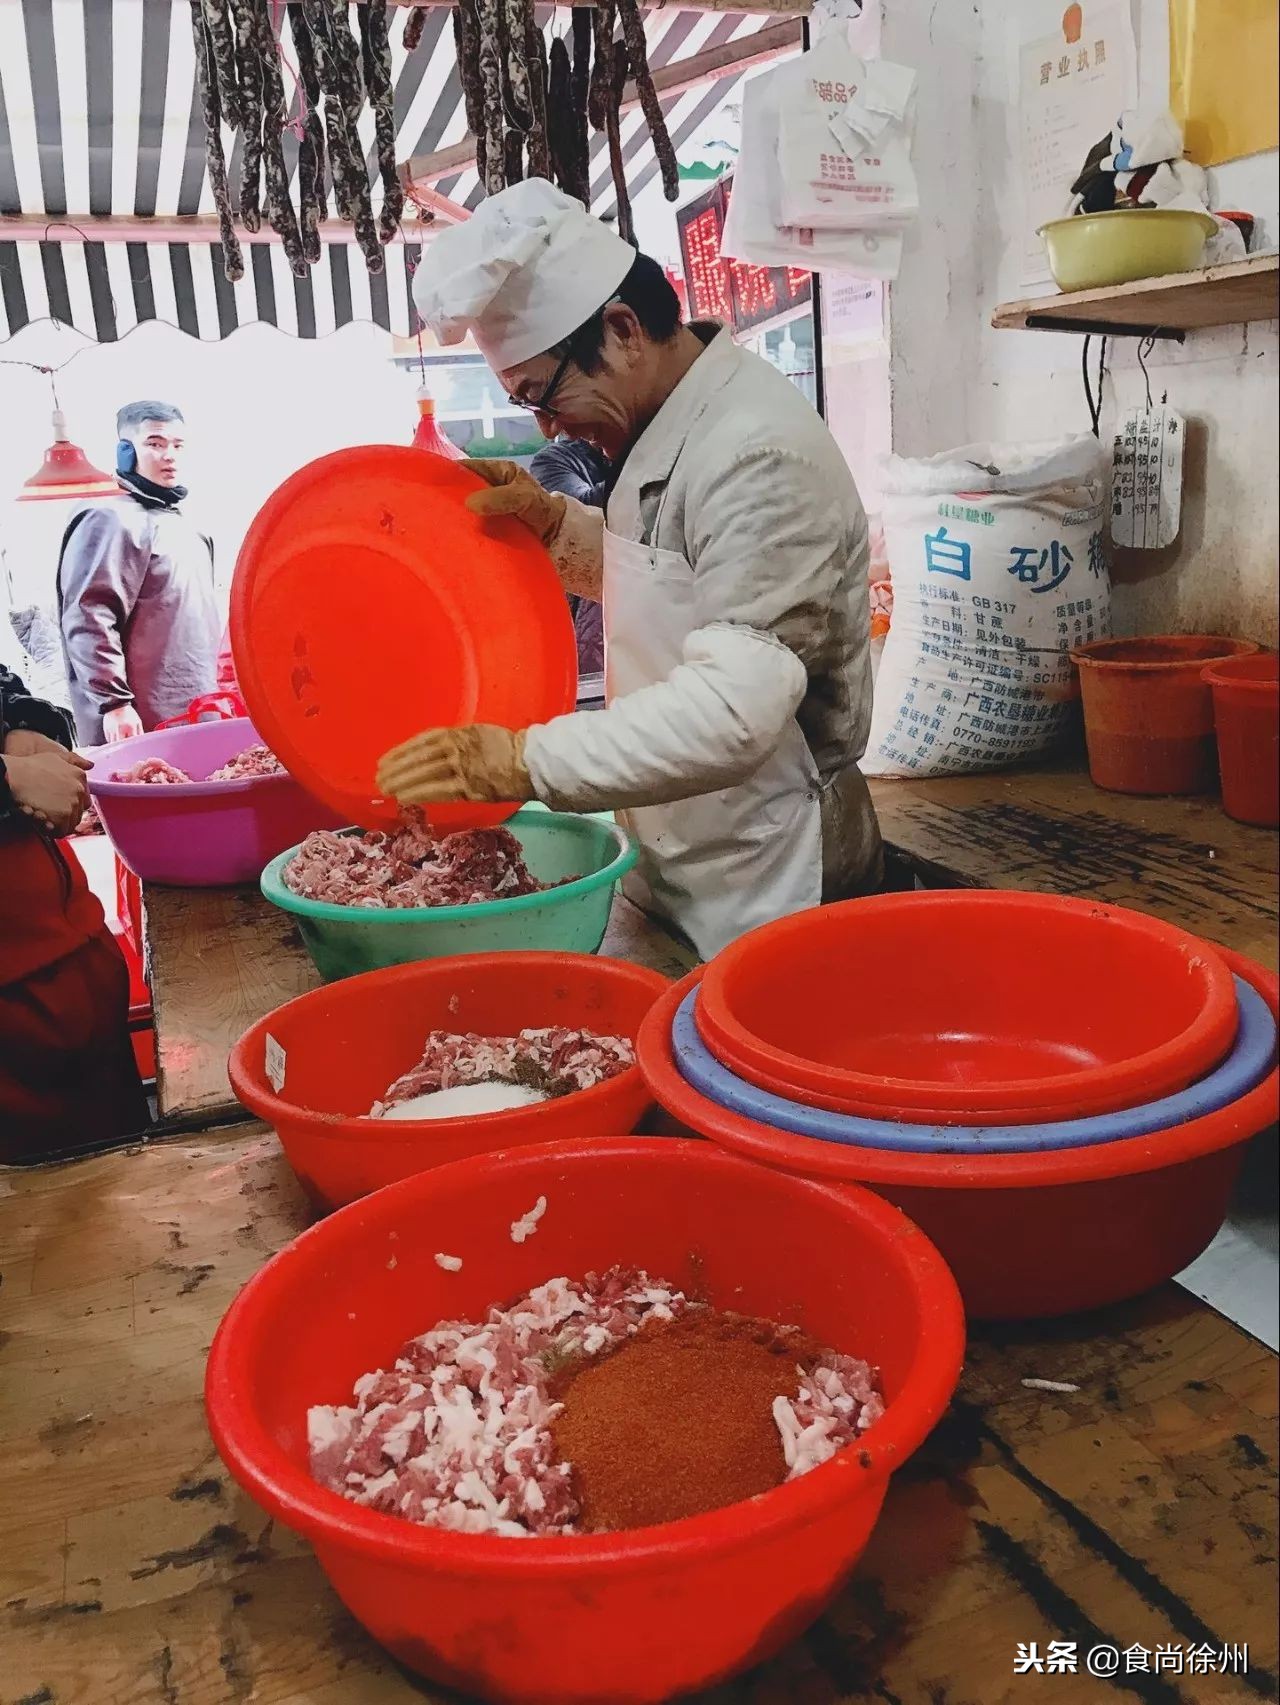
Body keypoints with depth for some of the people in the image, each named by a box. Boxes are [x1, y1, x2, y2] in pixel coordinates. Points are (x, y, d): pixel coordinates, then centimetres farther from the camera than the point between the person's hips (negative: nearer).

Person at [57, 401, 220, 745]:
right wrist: (114, 703, -22)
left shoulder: (181, 523, 19)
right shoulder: (114, 520, -9)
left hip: (196, 718, 9)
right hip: (145, 723, -9)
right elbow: (89, 620, -18)